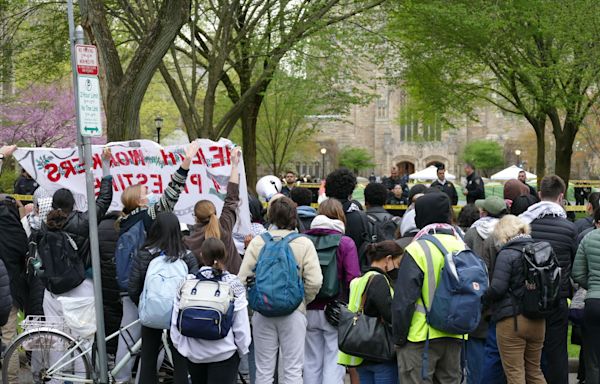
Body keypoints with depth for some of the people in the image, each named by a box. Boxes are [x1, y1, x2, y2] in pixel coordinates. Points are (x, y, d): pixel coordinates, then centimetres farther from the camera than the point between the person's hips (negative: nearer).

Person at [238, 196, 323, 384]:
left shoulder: (257, 242, -2)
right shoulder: (304, 244, -4)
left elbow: (243, 278, -4)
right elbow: (314, 282, -9)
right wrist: (302, 301, 8)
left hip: (262, 312, 1)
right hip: (294, 312, -1)